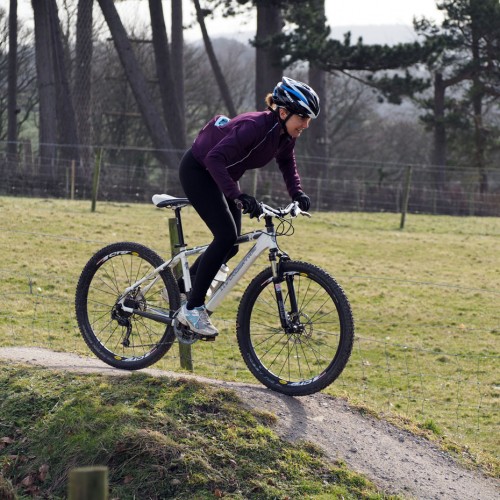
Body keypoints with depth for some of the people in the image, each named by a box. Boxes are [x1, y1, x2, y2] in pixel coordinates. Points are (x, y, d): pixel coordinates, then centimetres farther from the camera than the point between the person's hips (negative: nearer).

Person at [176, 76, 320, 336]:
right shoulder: (254, 126, -34)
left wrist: (297, 193, -4)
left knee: (231, 243, 5)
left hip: (222, 174, 9)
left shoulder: (285, 134, -9)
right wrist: (238, 196, -48)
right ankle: (192, 308, -12)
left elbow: (287, 163, 11)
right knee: (226, 235, -20)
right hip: (197, 170, -9)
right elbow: (215, 159, -41)